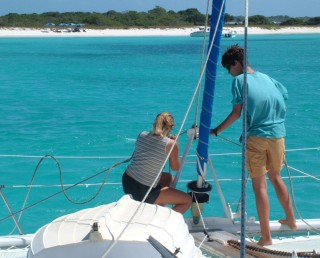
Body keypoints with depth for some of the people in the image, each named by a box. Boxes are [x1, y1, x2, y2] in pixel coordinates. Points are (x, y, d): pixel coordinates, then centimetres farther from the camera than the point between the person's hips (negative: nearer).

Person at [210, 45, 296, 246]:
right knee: (276, 177, 26)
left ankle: (266, 236, 0)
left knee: (260, 185, 0)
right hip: (278, 135, 5)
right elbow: (284, 100, 14)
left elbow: (237, 113, -7)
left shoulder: (240, 80, -2)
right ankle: (291, 220, 37)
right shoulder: (266, 77, 14)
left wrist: (216, 131, -1)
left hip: (256, 136, -5)